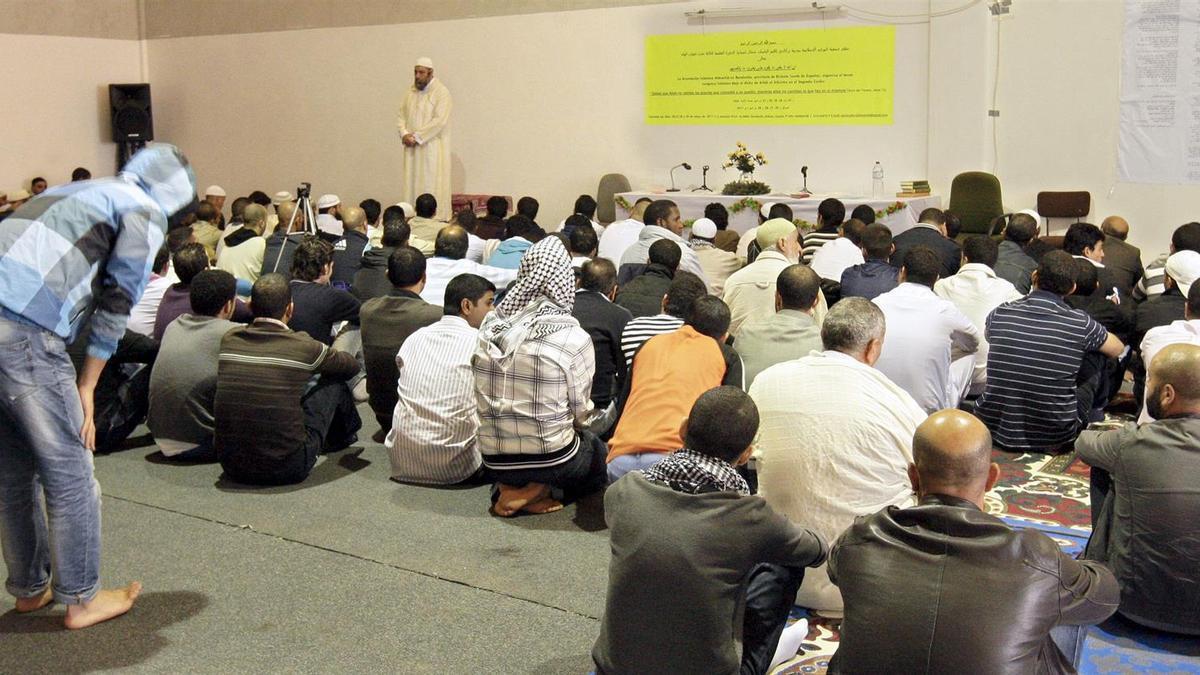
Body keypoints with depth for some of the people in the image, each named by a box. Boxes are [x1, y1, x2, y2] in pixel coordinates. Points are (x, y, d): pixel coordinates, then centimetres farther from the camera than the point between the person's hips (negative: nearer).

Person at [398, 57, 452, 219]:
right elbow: (401, 116, 12)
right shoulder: (411, 92, 13)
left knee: (431, 186, -6)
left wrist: (417, 136, -17)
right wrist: (405, 134, -7)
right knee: (411, 184, 5)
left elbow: (439, 121, -17)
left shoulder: (441, 92, -8)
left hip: (433, 148, -6)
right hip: (412, 148, 6)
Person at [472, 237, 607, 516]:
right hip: (551, 459, -5)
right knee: (601, 453, 27)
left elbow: (483, 398, 4)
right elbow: (580, 412, -8)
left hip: (493, 461, 5)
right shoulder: (574, 339, -17)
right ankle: (539, 489, 2)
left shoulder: (490, 326, -5)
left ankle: (510, 485, 8)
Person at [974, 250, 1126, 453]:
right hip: (1054, 437, -2)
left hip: (996, 430, 2)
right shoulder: (1080, 323, -11)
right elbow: (1118, 349, 12)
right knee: (1095, 353, 14)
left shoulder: (999, 313, -6)